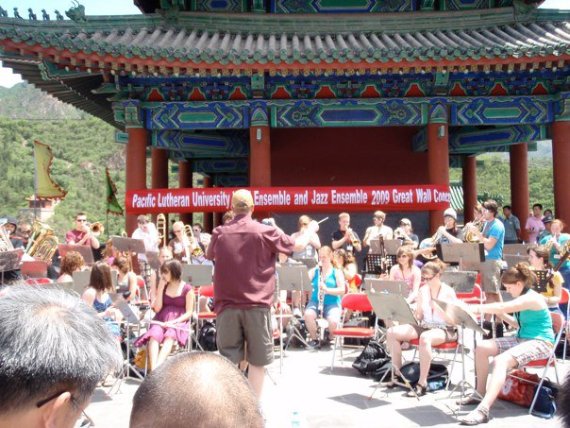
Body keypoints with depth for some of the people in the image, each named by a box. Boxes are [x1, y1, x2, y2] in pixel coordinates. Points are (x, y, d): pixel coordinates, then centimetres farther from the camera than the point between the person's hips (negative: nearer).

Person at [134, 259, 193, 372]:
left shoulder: (187, 289, 1)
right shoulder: (163, 286, 13)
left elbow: (188, 313, -3)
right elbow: (157, 308, 4)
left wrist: (174, 322, -18)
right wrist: (161, 288, -1)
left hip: (179, 321, -3)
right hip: (162, 319, 3)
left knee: (169, 336, -36)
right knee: (153, 336, -31)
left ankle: (157, 368, -50)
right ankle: (153, 370, -46)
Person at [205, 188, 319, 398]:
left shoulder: (219, 233, 1)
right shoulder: (265, 232, -6)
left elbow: (209, 255, 22)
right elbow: (298, 245, 6)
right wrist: (311, 229, 26)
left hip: (227, 305, 2)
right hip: (256, 305, -2)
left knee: (228, 361, 8)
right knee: (257, 361, 8)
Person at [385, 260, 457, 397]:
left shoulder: (448, 292, -7)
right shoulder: (423, 290, 7)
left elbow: (451, 320, -12)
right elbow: (418, 317, 10)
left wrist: (436, 307, -24)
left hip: (445, 329, -6)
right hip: (424, 326, 6)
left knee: (425, 338, -41)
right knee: (391, 332, -14)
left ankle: (422, 383, -32)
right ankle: (398, 373, -1)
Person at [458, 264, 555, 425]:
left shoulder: (532, 298, -17)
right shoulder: (523, 297, 13)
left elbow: (503, 307, -31)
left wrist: (478, 308, -31)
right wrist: (501, 315, 5)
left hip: (540, 343, -10)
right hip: (521, 339, 10)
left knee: (500, 360, -34)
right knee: (482, 348, -2)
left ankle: (483, 410, -44)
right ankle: (480, 393, 8)